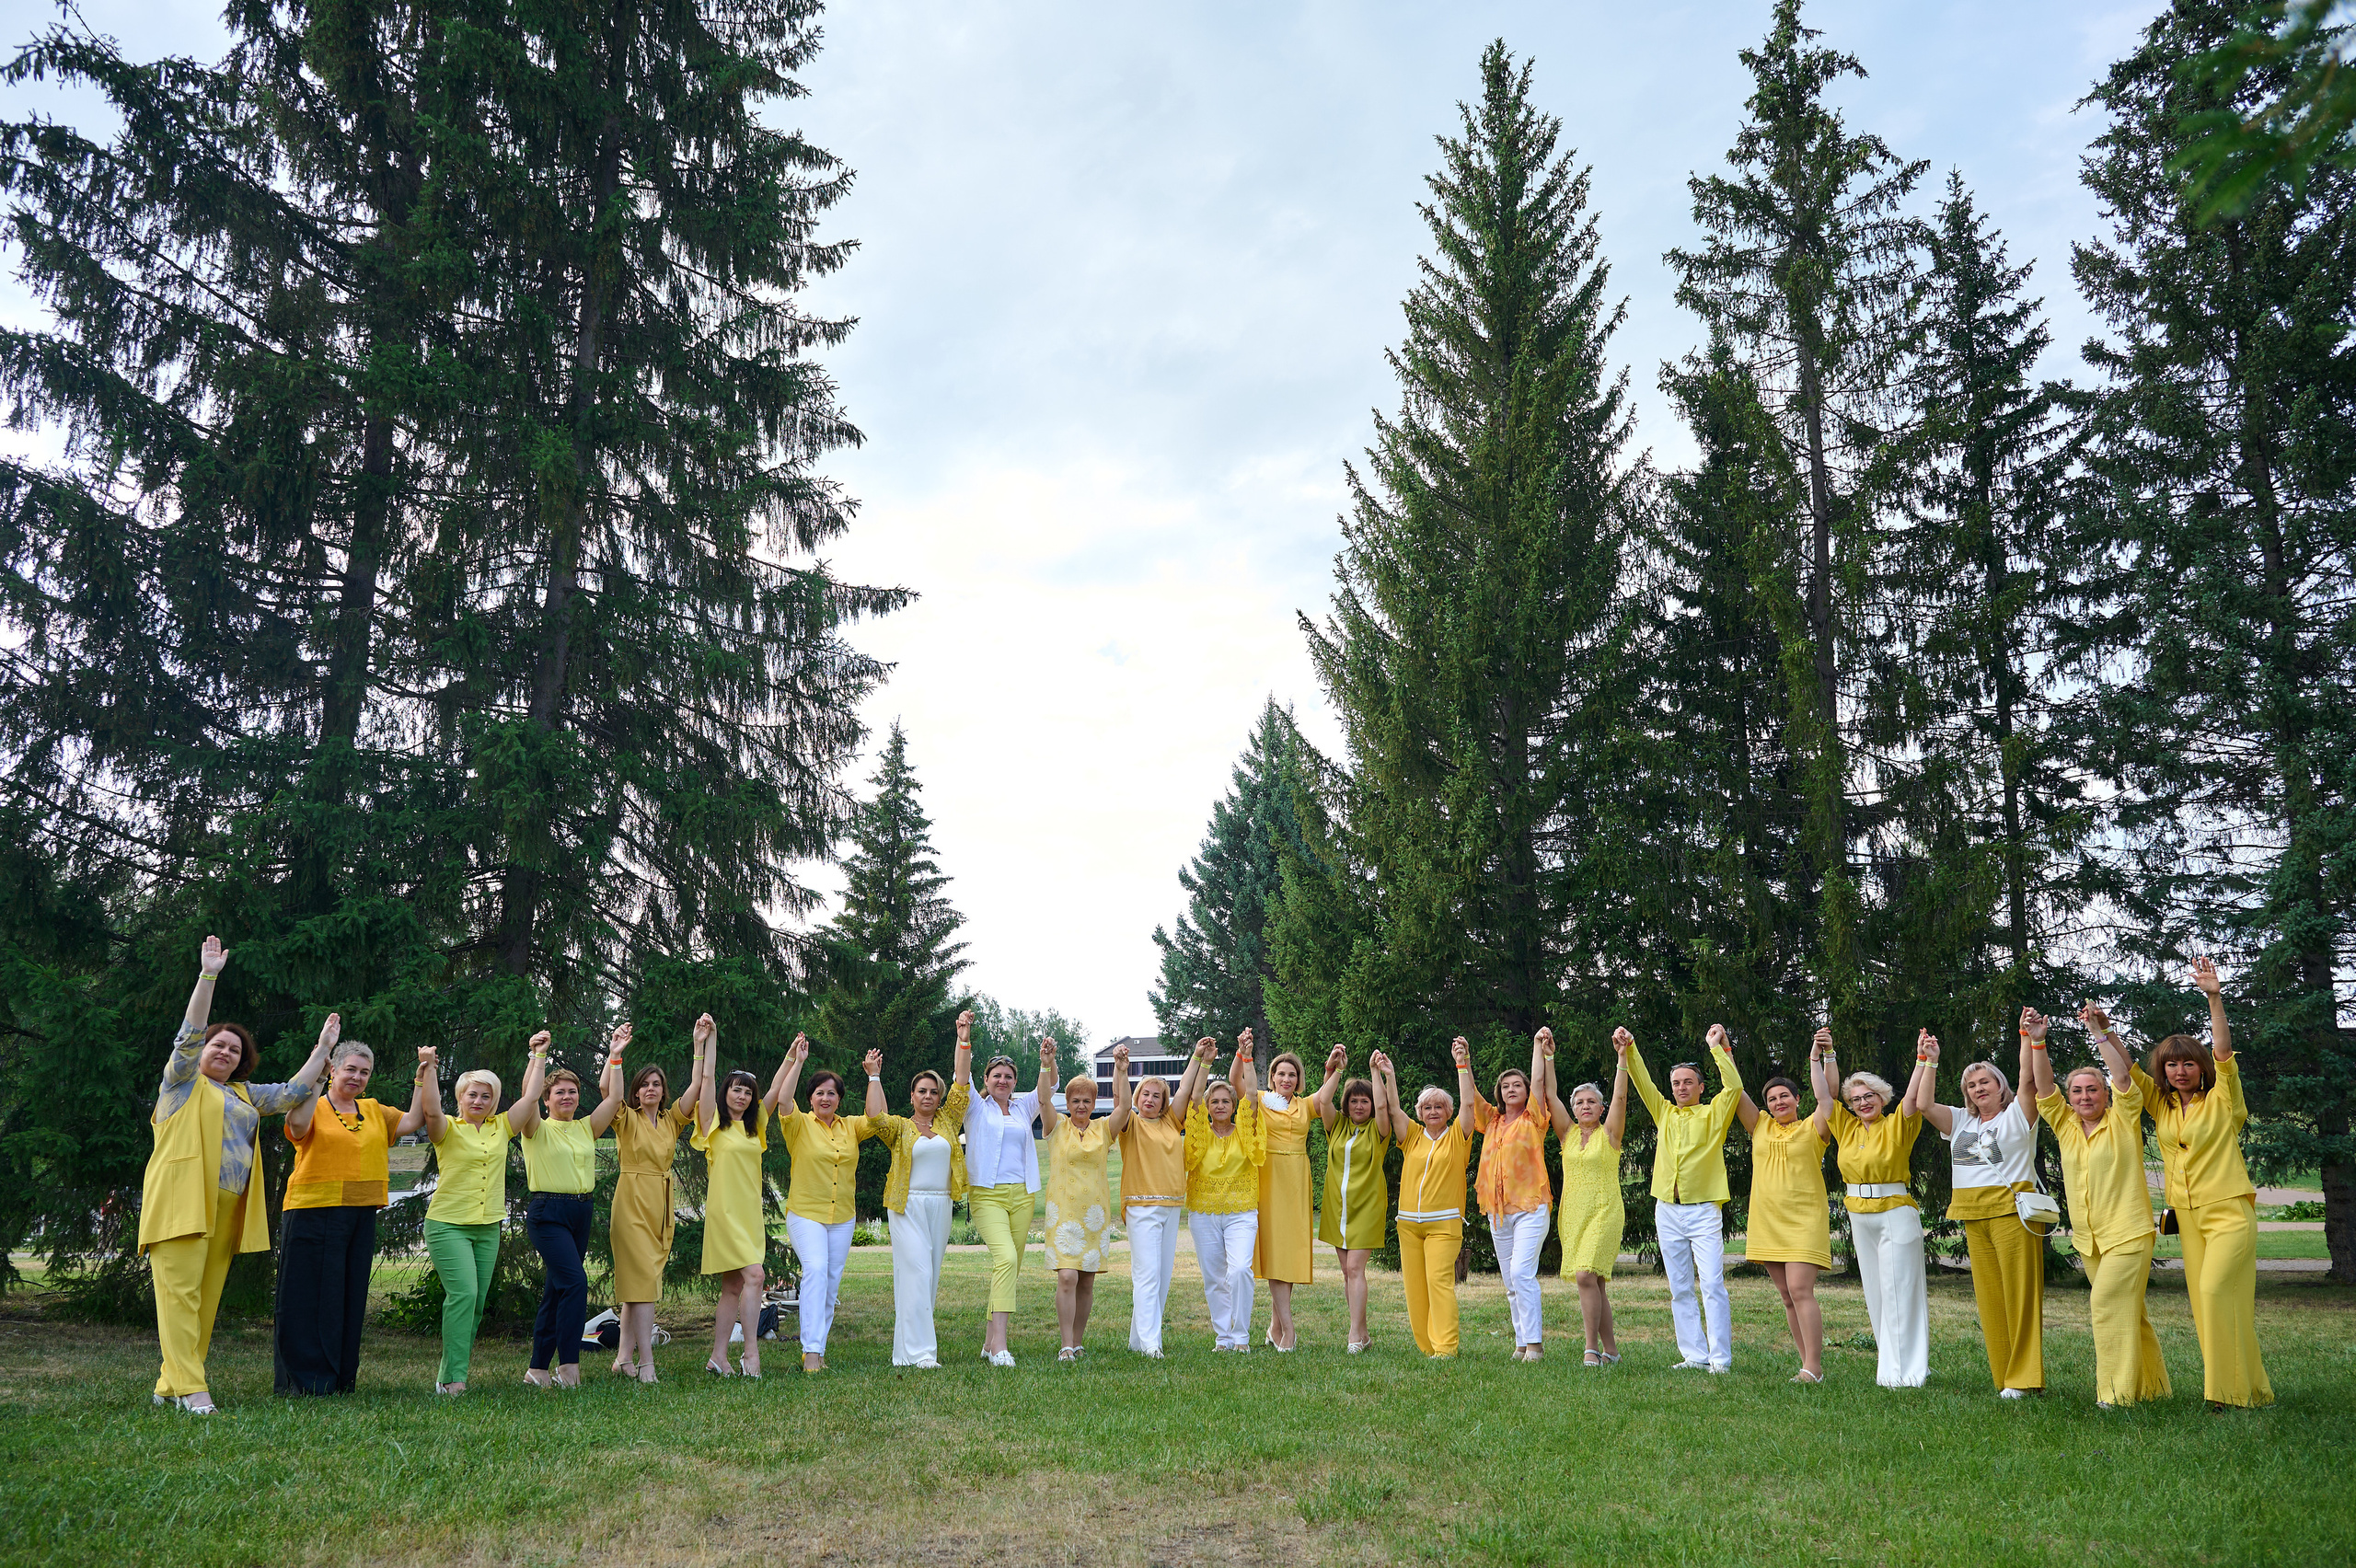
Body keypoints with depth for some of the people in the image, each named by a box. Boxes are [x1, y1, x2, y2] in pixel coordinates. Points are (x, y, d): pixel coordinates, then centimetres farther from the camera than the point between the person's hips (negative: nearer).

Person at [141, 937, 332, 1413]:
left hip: (226, 1211, 6)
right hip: (182, 1201, -6)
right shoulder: (184, 1080, 8)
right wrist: (208, 975, -14)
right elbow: (189, 1035, -5)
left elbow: (295, 1092, 24)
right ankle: (190, 1388, -16)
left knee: (206, 1299, 4)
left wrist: (323, 1048, 21)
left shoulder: (246, 1095, 24)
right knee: (179, 1291, -11)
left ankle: (169, 1386, 10)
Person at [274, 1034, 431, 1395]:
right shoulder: (315, 1106, -2)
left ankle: (340, 1379, 18)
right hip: (313, 1212, -6)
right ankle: (303, 1380, 5)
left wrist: (423, 1076, 6)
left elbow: (413, 1121, 9)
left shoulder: (374, 1111, 16)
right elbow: (297, 1125, -23)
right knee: (309, 1297, -3)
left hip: (361, 1216, 6)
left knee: (351, 1297, 10)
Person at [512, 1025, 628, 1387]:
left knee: (556, 1290, 9)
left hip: (581, 1213, 6)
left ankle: (538, 1369, 17)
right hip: (547, 1212, -6)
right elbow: (529, 1096, -18)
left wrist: (614, 1057, 1)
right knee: (575, 1281, -19)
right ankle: (568, 1365, -14)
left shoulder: (586, 1128, 13)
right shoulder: (538, 1129, -1)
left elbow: (614, 1098, 5)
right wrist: (538, 1055, -17)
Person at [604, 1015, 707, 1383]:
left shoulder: (672, 1120, 12)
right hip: (633, 1200, -5)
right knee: (643, 1277, -11)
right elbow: (611, 1092, -19)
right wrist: (615, 1055, -27)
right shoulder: (627, 1119, 1)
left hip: (662, 1203, 5)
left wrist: (699, 1044, -4)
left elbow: (696, 1086, 3)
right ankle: (646, 1362, -12)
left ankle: (625, 1356, 14)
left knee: (637, 1280, 8)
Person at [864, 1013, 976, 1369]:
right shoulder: (900, 1127, 3)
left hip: (941, 1205, 5)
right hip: (907, 1205, -4)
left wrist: (964, 1038, 6)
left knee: (931, 1276, 6)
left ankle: (906, 1347, 13)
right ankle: (920, 1352, -14)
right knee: (916, 1273, -12)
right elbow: (875, 1117, -16)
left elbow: (961, 1083, 8)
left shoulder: (947, 1121, 12)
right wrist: (874, 1077, -12)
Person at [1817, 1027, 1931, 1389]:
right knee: (1875, 1291, 10)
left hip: (1895, 1213, -6)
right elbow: (1824, 1092, 4)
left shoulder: (1896, 1126, -5)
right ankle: (1889, 1363, 19)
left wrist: (1923, 1059, -31)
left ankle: (1908, 1370, -2)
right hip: (1859, 1216, 6)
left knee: (1900, 1290, -5)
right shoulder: (1847, 1127, 8)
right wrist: (1824, 1055, -6)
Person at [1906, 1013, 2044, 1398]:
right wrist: (1930, 1062, 9)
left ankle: (2024, 1378, -3)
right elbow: (1923, 1105, 9)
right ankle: (2004, 1377, 11)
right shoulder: (1961, 1121, 19)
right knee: (1989, 1296, 6)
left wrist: (2031, 1039, -27)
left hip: (2012, 1210, -6)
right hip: (1974, 1217, 6)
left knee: (2020, 1293, -6)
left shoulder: (2016, 1116, 3)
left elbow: (2028, 1080, -14)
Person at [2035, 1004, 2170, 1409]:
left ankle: (2117, 1391, -7)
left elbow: (2123, 1076, -16)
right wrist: (2037, 1042, -12)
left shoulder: (2122, 1120, -2)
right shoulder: (2065, 1125, 9)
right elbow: (2043, 1086, -1)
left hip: (2127, 1233, -5)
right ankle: (2150, 1385, 23)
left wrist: (2100, 1032, -21)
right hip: (2088, 1238, 6)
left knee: (2108, 1306, -13)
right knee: (2127, 1311, 13)